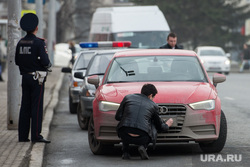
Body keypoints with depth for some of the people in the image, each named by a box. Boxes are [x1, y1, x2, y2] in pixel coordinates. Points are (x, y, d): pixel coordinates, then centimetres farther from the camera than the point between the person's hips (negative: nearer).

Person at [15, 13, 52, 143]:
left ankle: (23, 135, 10)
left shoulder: (20, 42, 6)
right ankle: (36, 135, -7)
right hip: (37, 78, -6)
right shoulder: (39, 42, -13)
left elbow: (17, 61, 11)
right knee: (37, 107, -5)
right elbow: (45, 61, -18)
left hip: (25, 77, 6)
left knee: (25, 107, 9)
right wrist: (48, 67, 2)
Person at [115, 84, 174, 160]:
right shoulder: (153, 105, 18)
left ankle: (125, 152, 20)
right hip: (141, 138, -1)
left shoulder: (128, 97, 17)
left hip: (125, 136, 1)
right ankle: (143, 146, 7)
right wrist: (167, 125, 53)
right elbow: (160, 126, 30)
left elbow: (118, 117, 19)